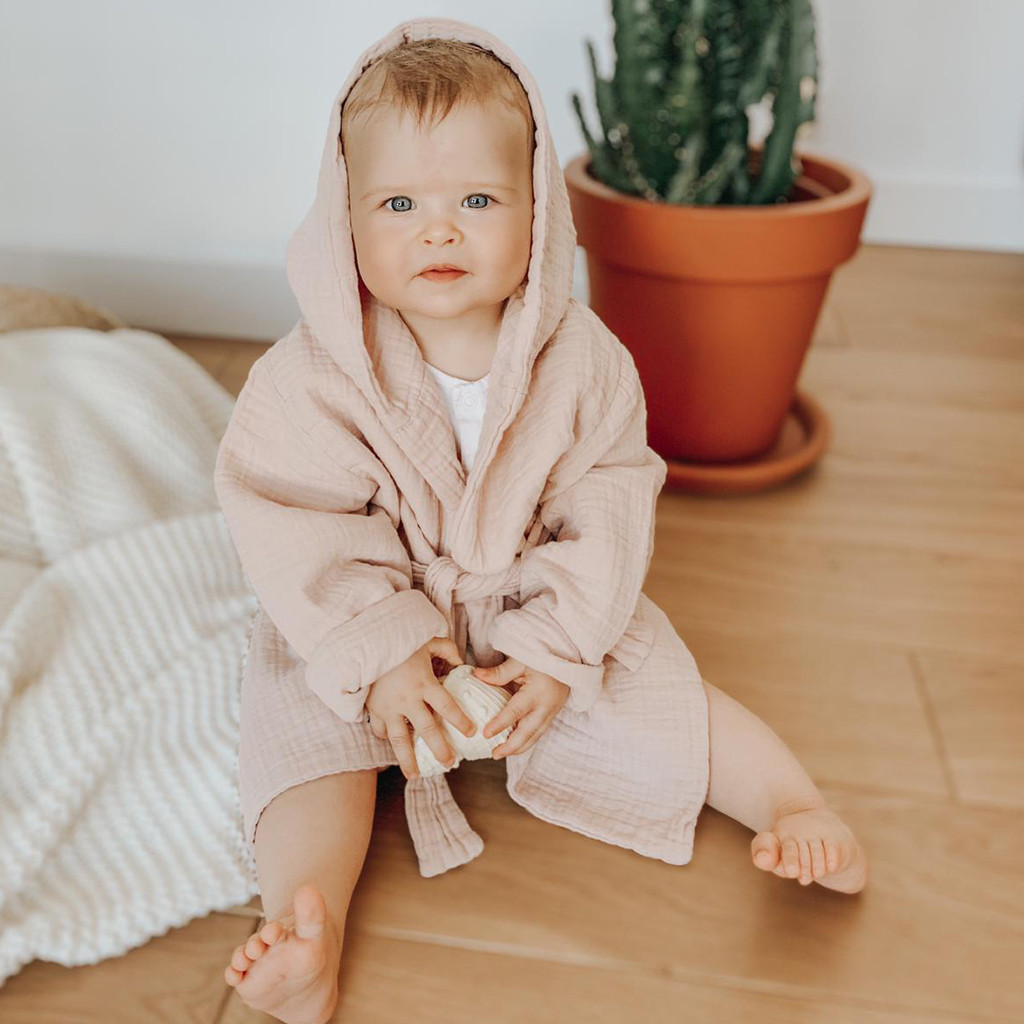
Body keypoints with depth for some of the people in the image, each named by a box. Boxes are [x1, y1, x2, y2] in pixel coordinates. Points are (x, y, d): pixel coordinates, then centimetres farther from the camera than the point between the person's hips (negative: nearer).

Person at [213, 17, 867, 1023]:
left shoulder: (580, 356, -12)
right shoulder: (312, 376, -18)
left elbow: (608, 501, -11)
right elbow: (295, 529, -17)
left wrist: (557, 647, -18)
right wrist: (381, 653, -24)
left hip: (539, 614, 1)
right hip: (361, 631, -1)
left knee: (652, 687, -6)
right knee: (303, 726, -19)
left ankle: (795, 804, 5)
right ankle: (306, 920, -24)